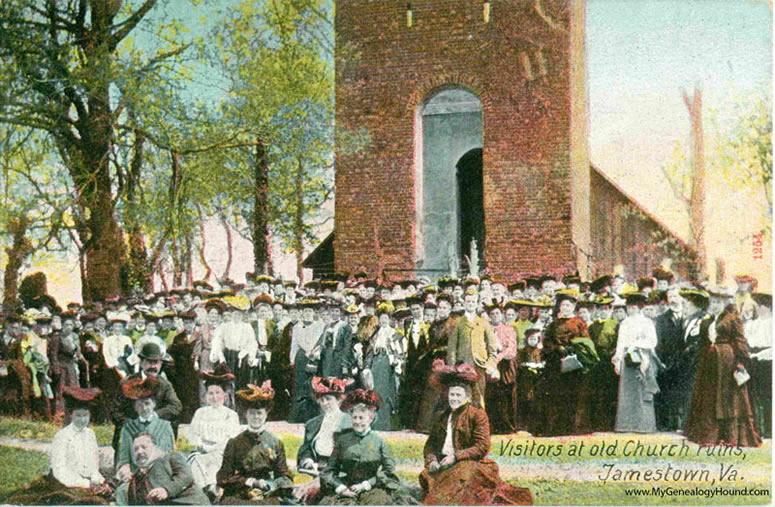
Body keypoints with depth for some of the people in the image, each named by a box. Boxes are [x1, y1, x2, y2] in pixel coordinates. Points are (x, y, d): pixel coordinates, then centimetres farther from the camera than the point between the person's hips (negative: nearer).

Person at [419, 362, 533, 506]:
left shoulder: (477, 415, 2)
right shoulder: (443, 417, 19)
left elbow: (482, 448, -6)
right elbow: (430, 444, 17)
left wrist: (456, 457, -14)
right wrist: (432, 460, -6)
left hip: (468, 464, -5)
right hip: (442, 465, 5)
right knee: (427, 477, -22)